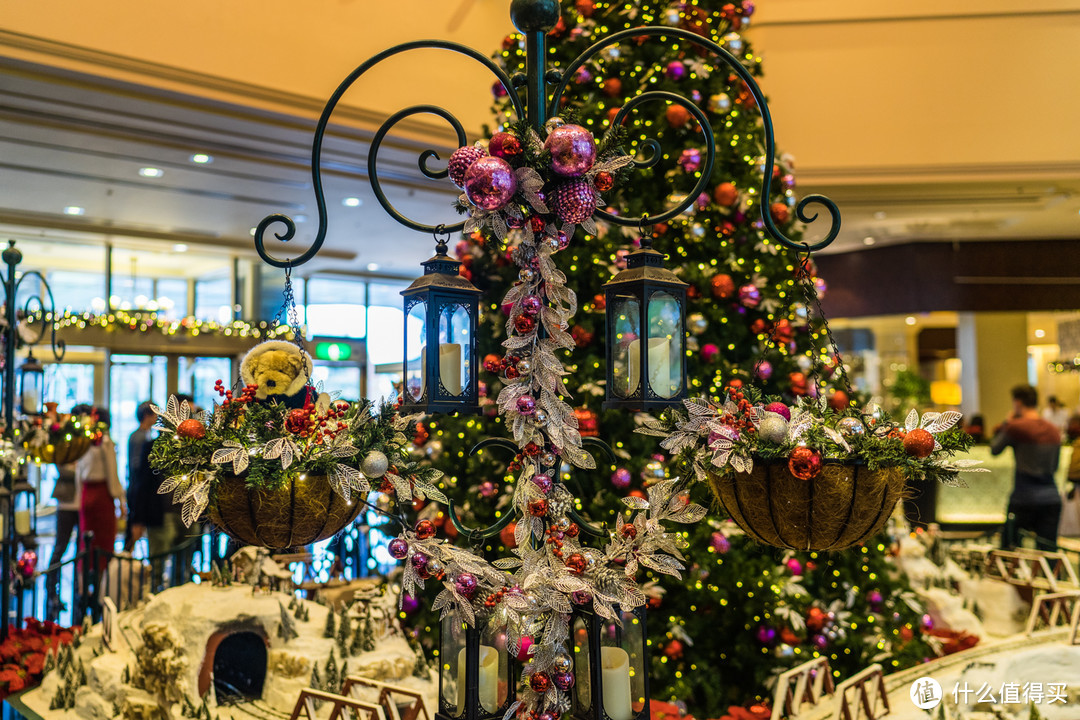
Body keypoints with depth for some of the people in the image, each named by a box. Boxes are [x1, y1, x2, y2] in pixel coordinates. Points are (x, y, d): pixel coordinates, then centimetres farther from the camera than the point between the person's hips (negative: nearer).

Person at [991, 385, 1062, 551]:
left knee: (1008, 550, 4)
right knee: (1048, 551, 5)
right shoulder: (1054, 430, 10)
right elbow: (1054, 466, 19)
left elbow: (994, 449, 5)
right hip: (1052, 498, 5)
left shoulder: (1015, 426, -10)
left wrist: (1007, 422, 12)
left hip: (1025, 499, -5)